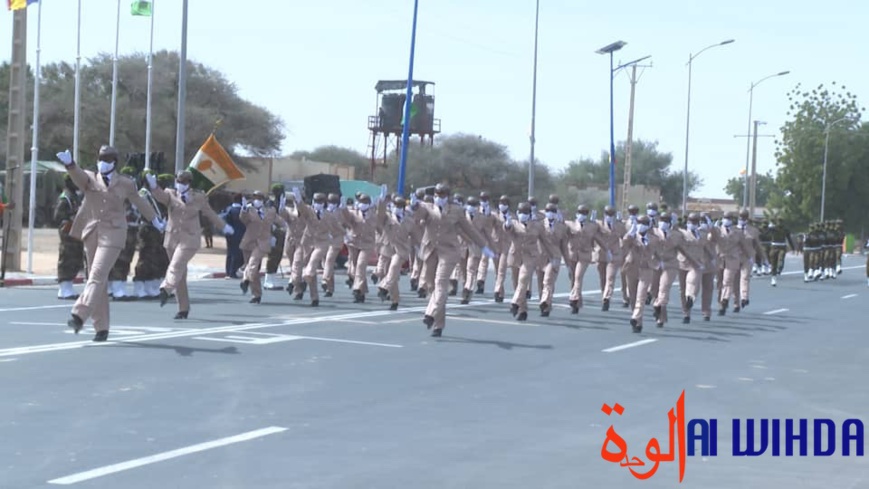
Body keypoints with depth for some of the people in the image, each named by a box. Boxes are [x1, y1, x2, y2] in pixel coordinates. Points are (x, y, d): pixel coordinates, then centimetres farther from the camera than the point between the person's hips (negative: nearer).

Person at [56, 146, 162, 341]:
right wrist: (69, 164, -38)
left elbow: (140, 203, 20)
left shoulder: (125, 184, 7)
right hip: (92, 233, 3)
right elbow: (78, 175, -15)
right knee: (98, 280, 6)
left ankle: (80, 315, -30)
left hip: (112, 235, -3)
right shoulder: (89, 178, 7)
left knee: (97, 275, -19)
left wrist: (156, 221, 32)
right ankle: (101, 327, 11)